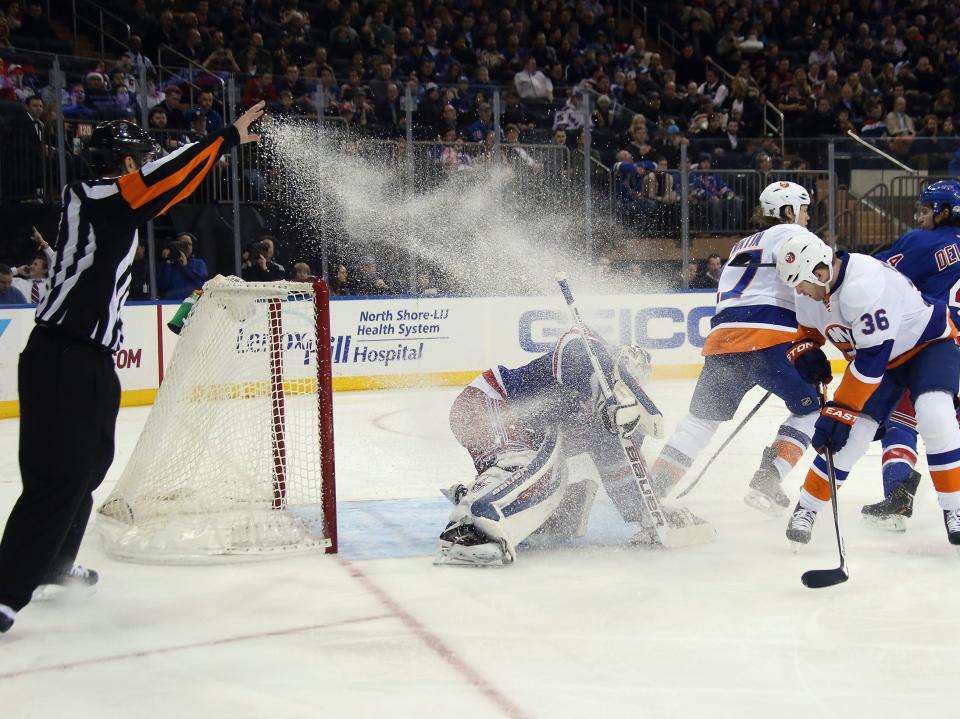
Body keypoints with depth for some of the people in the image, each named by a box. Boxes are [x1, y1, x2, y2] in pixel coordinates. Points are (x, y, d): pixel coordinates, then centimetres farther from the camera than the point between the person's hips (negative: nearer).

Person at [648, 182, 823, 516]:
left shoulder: (742, 247, 33)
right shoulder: (790, 234, 9)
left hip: (722, 336, 7)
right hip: (769, 339, -7)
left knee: (704, 414, 18)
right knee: (810, 408, 10)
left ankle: (654, 485, 7)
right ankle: (766, 481, -3)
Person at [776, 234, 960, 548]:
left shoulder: (864, 284, -37)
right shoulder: (811, 290, -10)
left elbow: (871, 360, -36)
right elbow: (808, 329, 12)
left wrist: (838, 411, -33)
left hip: (929, 342, -6)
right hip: (880, 356, 6)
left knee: (935, 416, -29)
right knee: (852, 433, -6)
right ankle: (807, 507, 8)